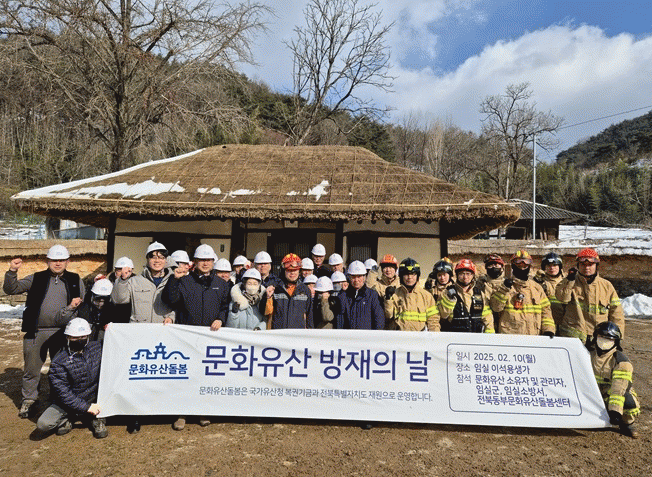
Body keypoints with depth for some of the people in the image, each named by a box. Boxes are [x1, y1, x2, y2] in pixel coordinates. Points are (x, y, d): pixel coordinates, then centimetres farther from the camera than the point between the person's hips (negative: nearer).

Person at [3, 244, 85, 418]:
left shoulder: (75, 280, 8)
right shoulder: (36, 279, 6)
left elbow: (84, 305, 12)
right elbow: (11, 289, 2)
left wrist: (77, 304, -11)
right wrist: (12, 272, -14)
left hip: (63, 332, 0)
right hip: (36, 332, 0)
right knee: (31, 369, 10)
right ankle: (28, 399, 30)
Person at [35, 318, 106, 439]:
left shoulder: (96, 348, -5)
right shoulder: (58, 362, -14)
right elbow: (63, 393, -16)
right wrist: (86, 407, -20)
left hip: (94, 399, 3)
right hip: (68, 403, -2)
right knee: (43, 424, -25)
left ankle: (97, 418, -7)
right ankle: (67, 419, 9)